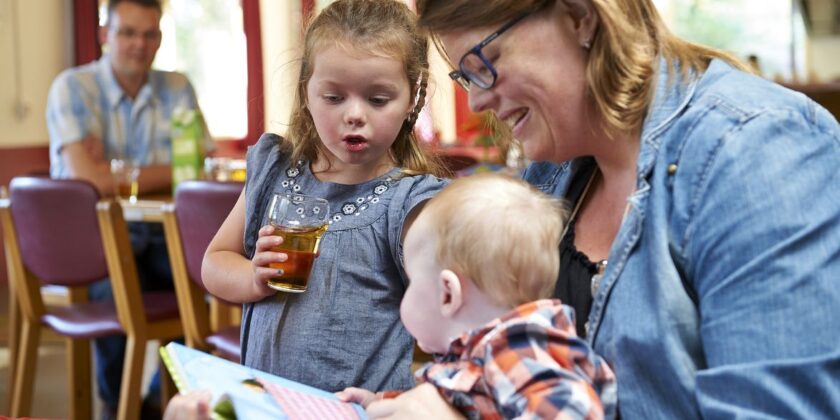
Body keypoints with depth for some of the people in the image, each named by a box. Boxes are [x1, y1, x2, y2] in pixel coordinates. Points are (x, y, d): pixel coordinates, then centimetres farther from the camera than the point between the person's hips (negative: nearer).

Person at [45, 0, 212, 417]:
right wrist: (170, 172, -11)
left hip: (160, 232, 4)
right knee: (113, 285, -34)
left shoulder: (177, 88, 9)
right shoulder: (72, 87, -5)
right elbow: (87, 177, -19)